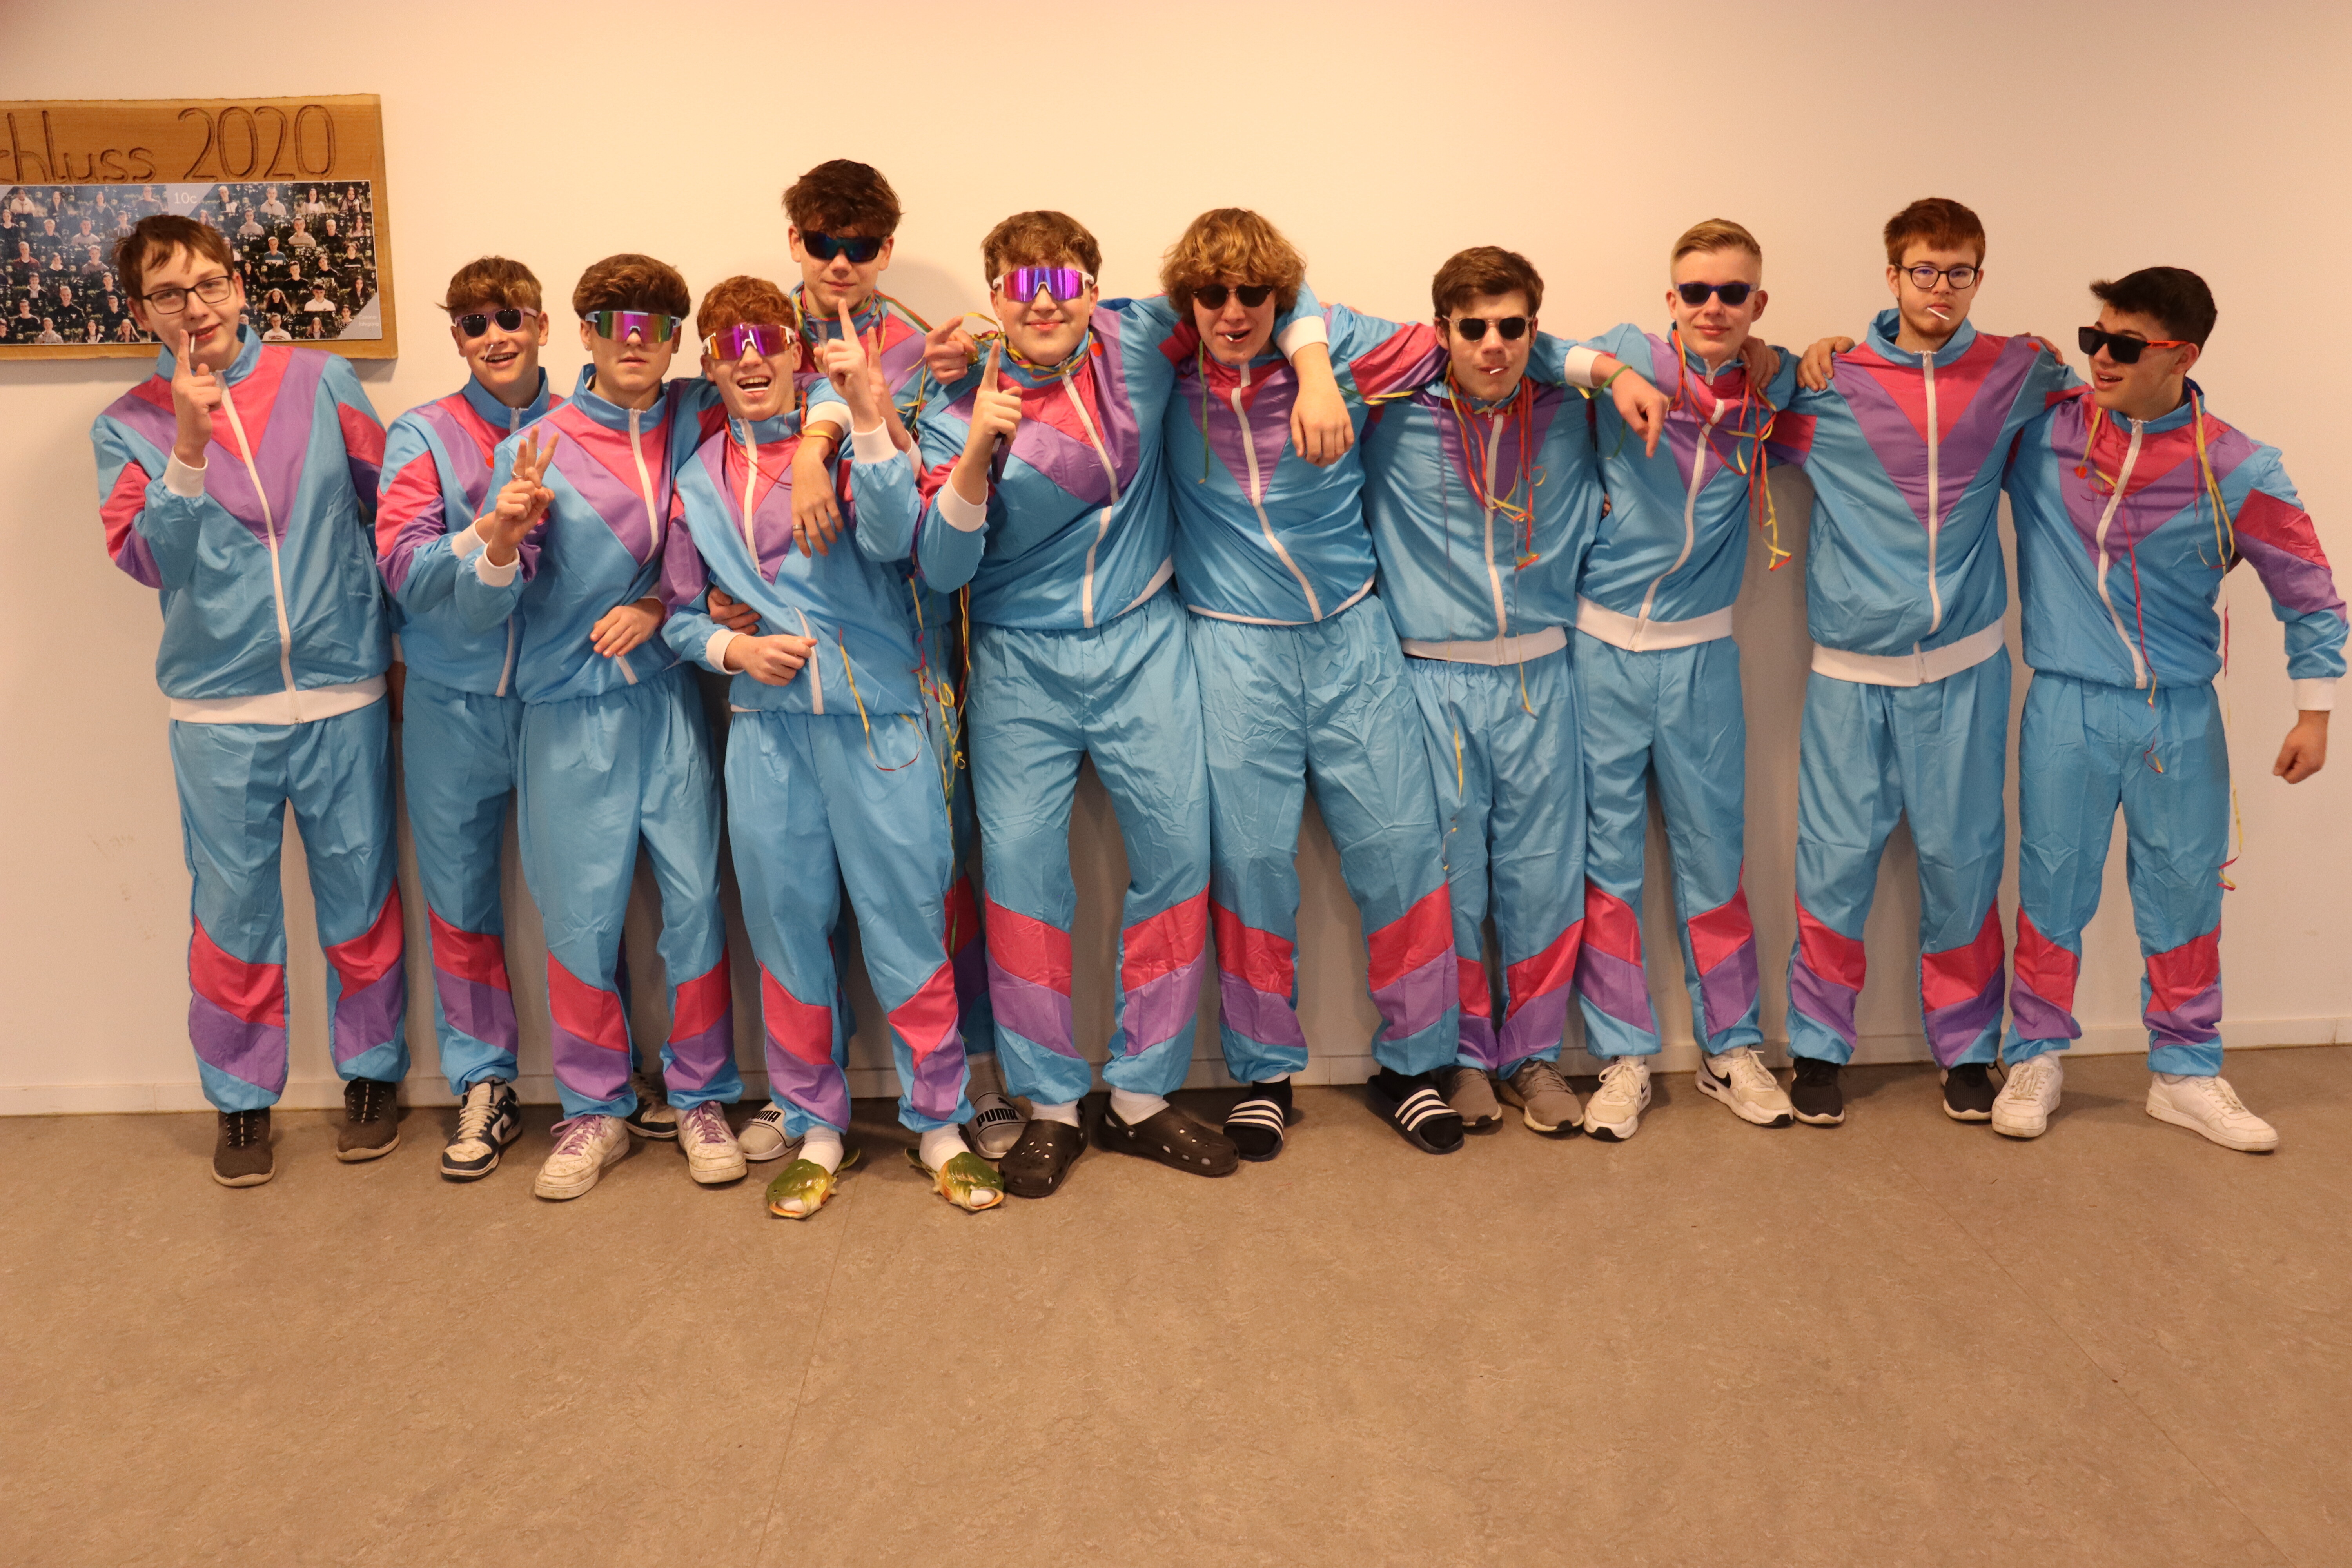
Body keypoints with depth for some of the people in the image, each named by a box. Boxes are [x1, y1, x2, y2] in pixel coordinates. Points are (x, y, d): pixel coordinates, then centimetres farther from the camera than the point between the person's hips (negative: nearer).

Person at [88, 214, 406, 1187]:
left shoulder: (320, 382, 3)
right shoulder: (130, 427, 2)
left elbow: (388, 501, 8)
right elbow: (152, 562, -9)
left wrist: (390, 627, 3)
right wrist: (189, 442, -18)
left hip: (342, 693, 0)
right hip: (218, 711, 0)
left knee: (359, 897, 9)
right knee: (233, 913, 7)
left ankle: (371, 1072, 28)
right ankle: (241, 1097, 25)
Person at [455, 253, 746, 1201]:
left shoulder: (696, 420, 2)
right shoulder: (535, 452, -3)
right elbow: (482, 613, -6)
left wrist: (661, 603, -7)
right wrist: (502, 538, -28)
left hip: (667, 697, 1)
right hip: (571, 707, -1)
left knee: (694, 898, 1)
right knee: (583, 916, 2)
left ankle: (702, 1098, 18)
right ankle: (594, 1112, 19)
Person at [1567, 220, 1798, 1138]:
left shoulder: (1773, 387, 3)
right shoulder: (1628, 357, -4)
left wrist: (1800, 370, 0)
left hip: (1701, 649, 2)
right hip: (1604, 644, -2)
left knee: (1714, 853, 9)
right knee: (1608, 852, 3)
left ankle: (1730, 1050, 24)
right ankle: (1623, 1057, 15)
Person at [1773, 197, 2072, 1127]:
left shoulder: (2017, 374, 3)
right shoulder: (1828, 385, -3)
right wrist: (1798, 367, -2)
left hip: (1964, 664, 2)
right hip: (1851, 666, -1)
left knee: (1962, 855, 6)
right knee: (1838, 856, 2)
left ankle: (1966, 1046, 23)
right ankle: (1817, 1045, 18)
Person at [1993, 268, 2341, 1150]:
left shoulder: (2237, 472, -5)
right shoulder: (2042, 430, -3)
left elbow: (2310, 594, 3)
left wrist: (2315, 711, 0)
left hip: (2181, 714, 0)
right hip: (2068, 709, 0)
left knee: (2185, 892, 8)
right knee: (2053, 884, 5)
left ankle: (2186, 1074, 23)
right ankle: (2034, 1059, 22)